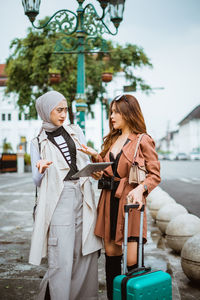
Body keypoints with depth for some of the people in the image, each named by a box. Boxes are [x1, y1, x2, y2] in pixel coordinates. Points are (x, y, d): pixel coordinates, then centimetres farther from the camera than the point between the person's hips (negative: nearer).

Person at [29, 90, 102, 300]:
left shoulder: (76, 132, 16)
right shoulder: (38, 143, 8)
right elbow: (37, 181, 7)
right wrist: (42, 170, -15)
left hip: (82, 196, 4)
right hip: (59, 199, -3)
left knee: (85, 252, 4)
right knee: (62, 257, -8)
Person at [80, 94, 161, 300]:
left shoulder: (143, 140, -3)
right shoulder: (112, 140, 17)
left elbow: (155, 174, -6)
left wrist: (141, 188, -24)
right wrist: (95, 156, 4)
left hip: (130, 201, -6)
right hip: (109, 200, 6)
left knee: (132, 260, -7)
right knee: (111, 252, 12)